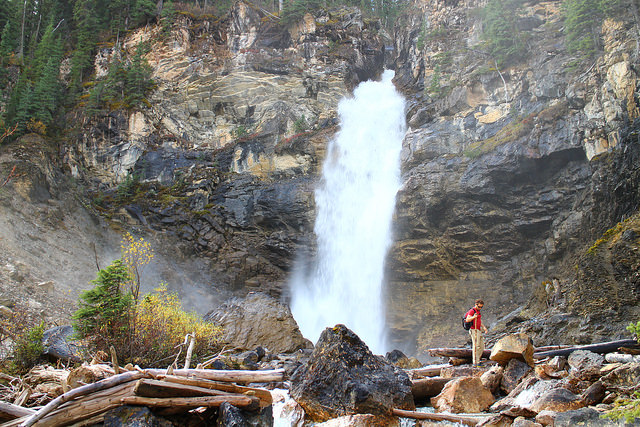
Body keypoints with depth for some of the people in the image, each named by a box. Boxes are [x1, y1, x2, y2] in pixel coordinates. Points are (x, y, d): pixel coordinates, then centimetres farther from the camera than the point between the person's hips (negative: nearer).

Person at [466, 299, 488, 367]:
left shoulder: (478, 312, 21)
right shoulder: (472, 311, -9)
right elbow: (467, 320, -23)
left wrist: (484, 327, 11)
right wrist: (473, 317, -41)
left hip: (479, 331, 10)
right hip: (474, 330, -9)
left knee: (482, 347, 9)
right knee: (476, 346, -14)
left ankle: (477, 360, 14)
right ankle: (475, 362, -16)